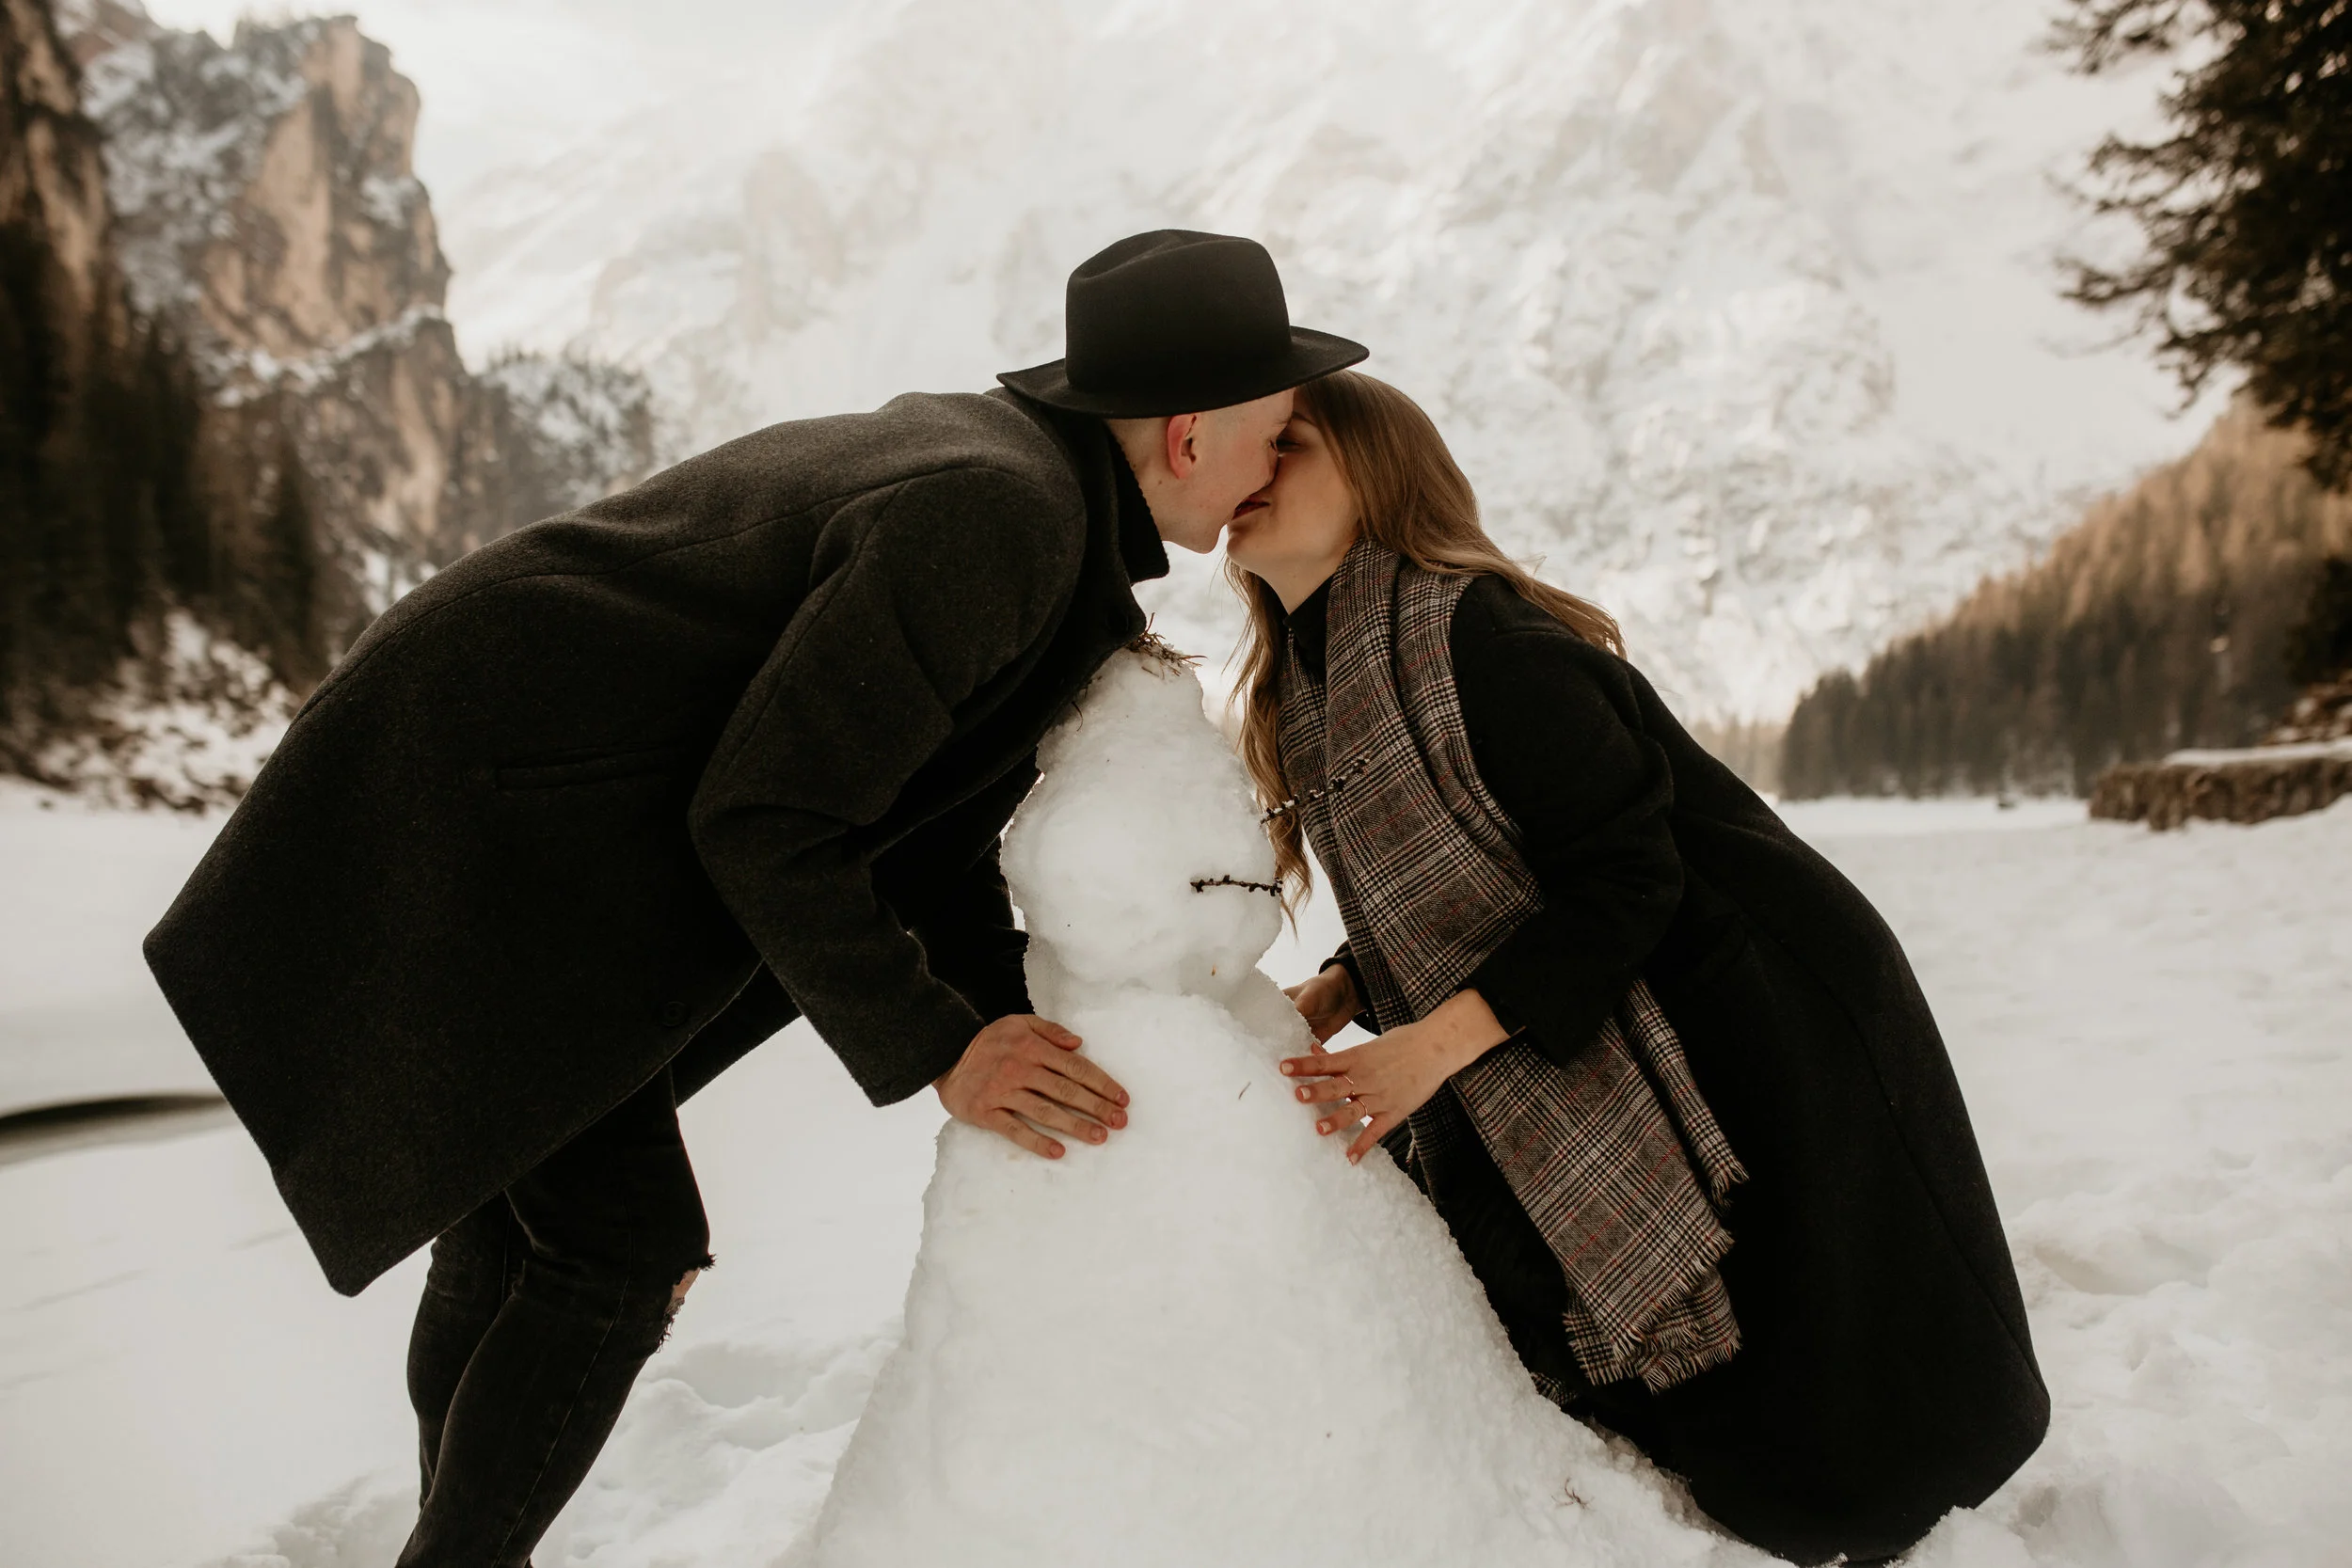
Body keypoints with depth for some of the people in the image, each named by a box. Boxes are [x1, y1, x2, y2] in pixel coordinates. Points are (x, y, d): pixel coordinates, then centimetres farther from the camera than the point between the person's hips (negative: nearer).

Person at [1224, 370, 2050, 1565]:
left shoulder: (1474, 640, -25)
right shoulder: (1308, 690, 2)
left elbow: (1625, 882, -26)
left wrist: (1434, 1042, -31)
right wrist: (1335, 995, -6)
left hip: (1759, 1030, -8)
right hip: (1572, 1083, 8)